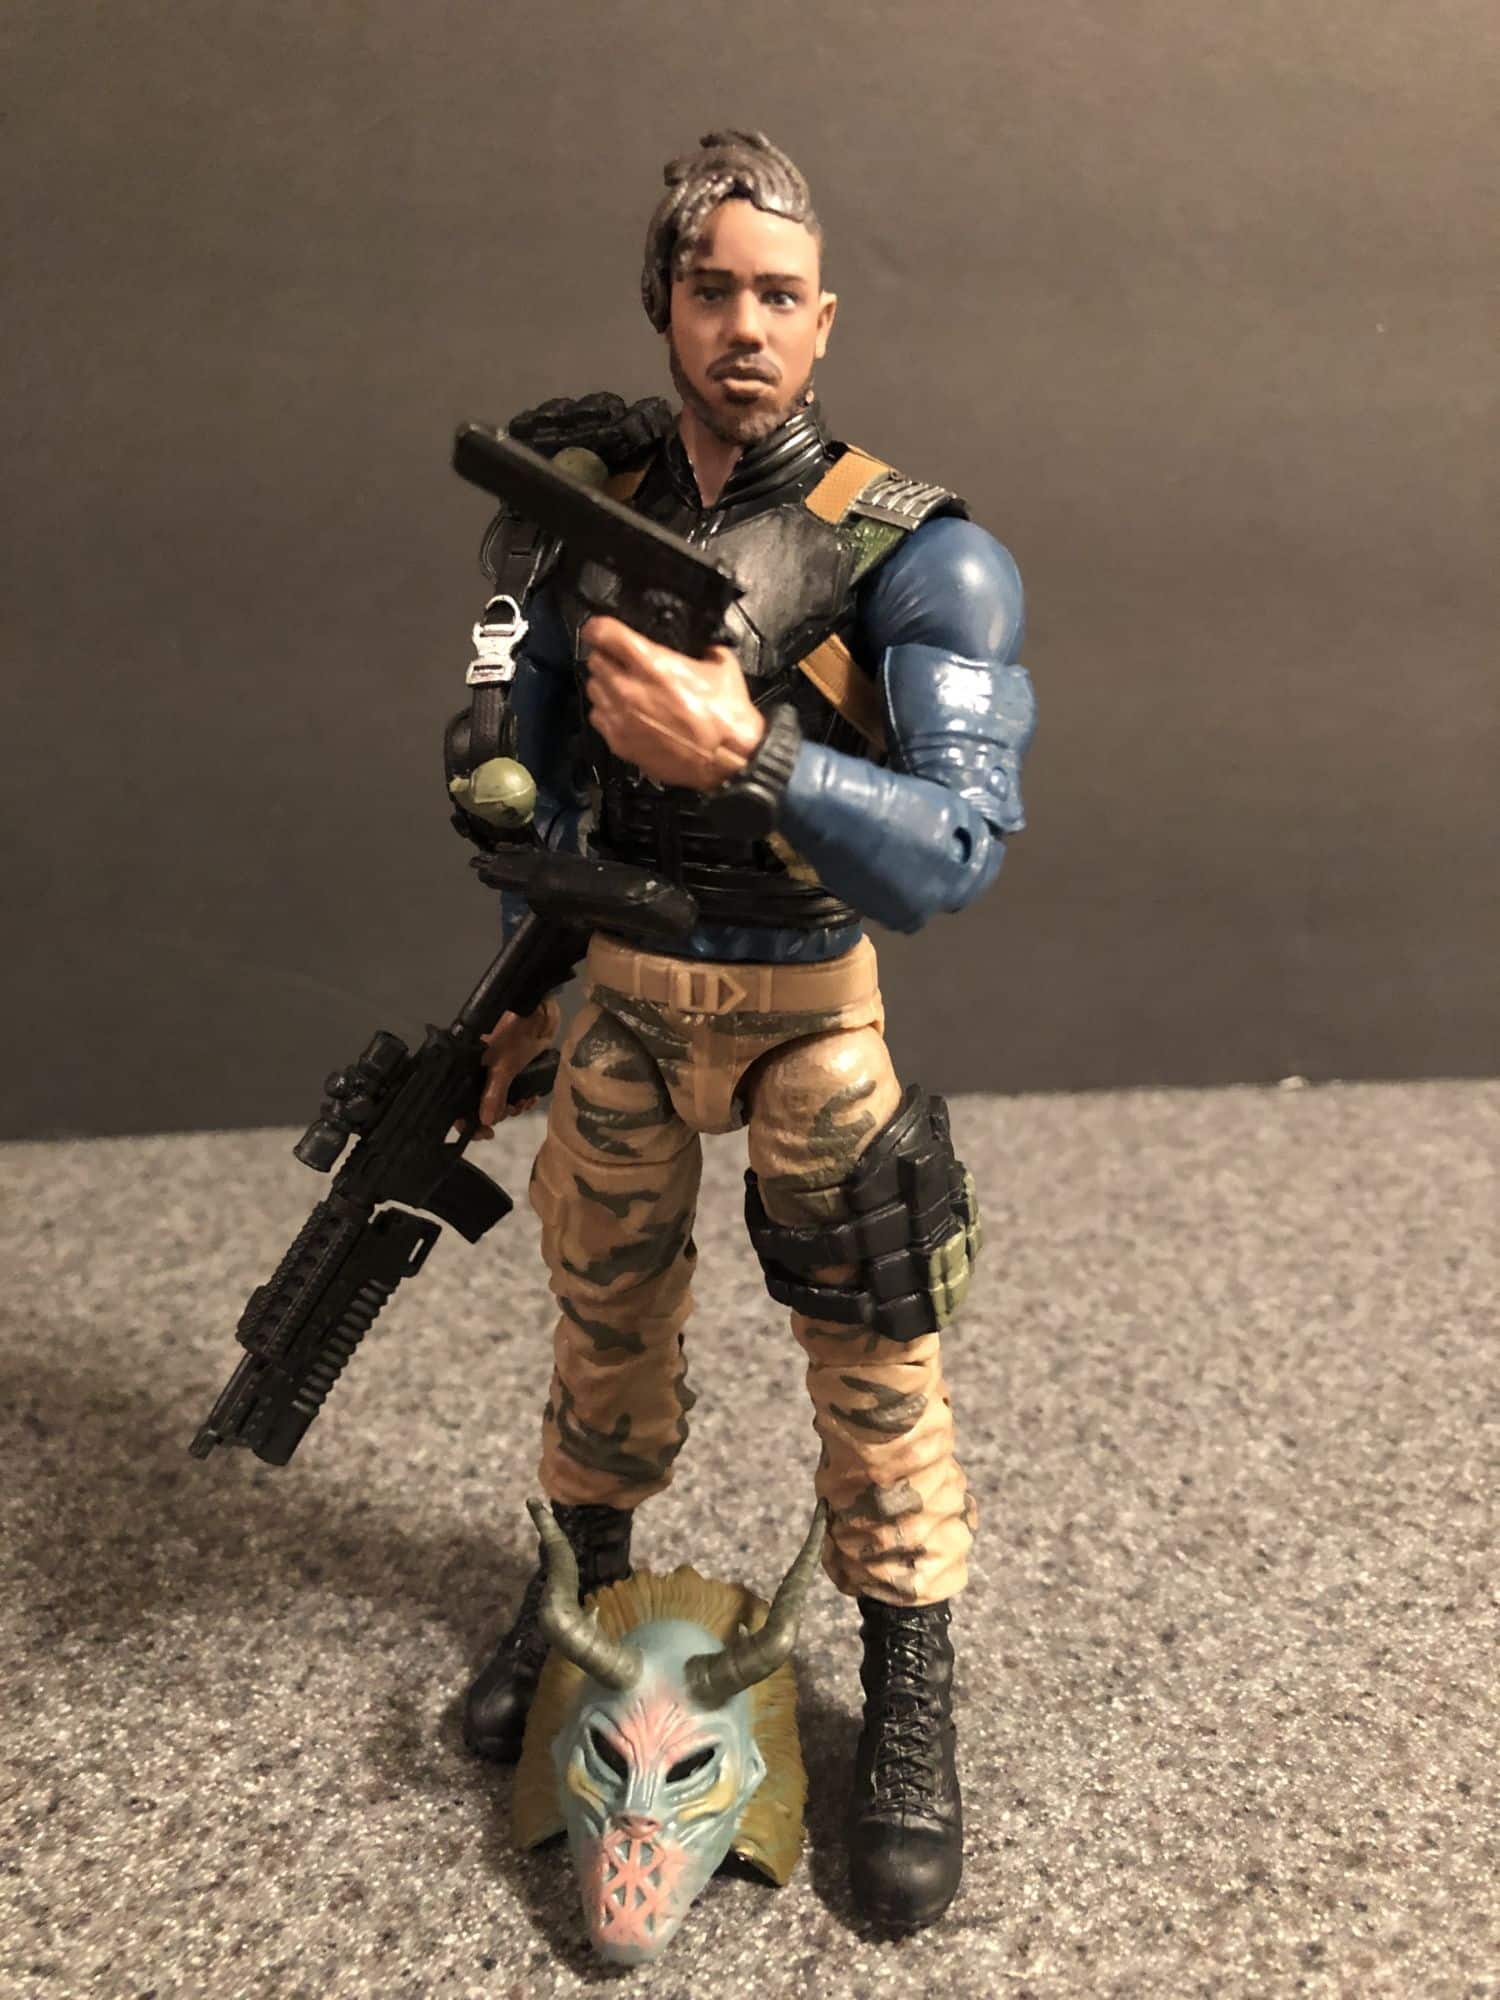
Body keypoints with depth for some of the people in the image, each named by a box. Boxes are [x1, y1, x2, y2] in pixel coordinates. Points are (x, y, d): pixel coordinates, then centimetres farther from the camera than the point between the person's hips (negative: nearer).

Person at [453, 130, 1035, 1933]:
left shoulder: (921, 555, -15)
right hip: (620, 994, 4)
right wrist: (523, 990, 12)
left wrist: (749, 751, -40)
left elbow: (958, 847, -25)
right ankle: (582, 1588, 43)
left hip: (807, 1010, -3)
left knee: (875, 1363, 4)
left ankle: (909, 1705, 25)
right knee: (606, 1322, 18)